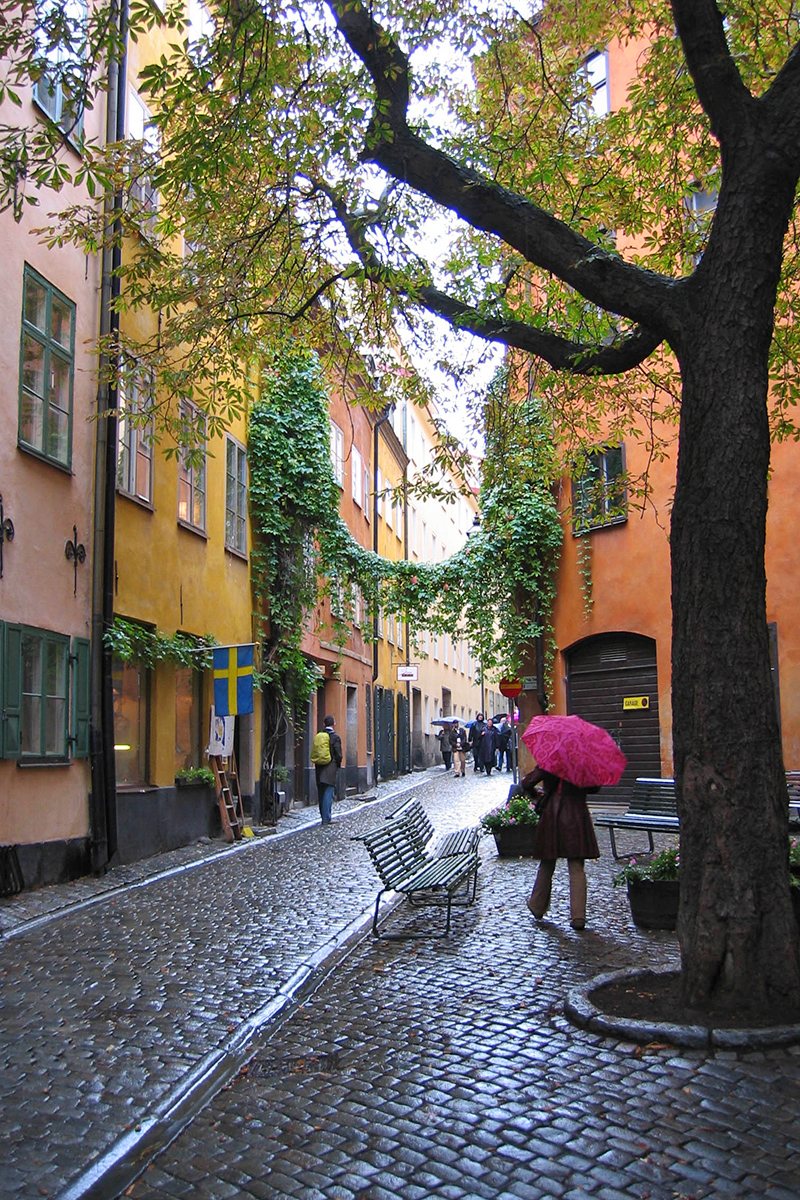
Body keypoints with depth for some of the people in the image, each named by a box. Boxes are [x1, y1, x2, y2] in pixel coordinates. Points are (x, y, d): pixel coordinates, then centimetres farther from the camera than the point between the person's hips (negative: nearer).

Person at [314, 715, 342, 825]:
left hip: (319, 770, 6)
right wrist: (337, 766, 6)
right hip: (330, 770, -6)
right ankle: (326, 819, -7)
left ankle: (324, 817, 18)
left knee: (321, 794, 12)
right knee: (328, 794, -5)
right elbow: (338, 755, -9)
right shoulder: (335, 737, -9)